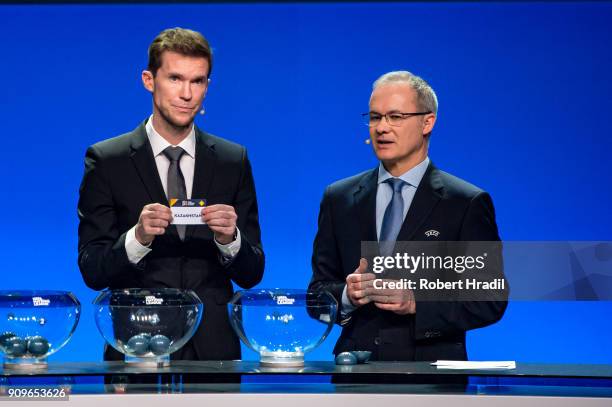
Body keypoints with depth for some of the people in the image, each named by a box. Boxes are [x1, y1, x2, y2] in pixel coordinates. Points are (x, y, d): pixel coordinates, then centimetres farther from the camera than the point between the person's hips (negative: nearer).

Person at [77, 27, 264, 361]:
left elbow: (251, 275, 4)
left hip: (213, 346, 2)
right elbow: (92, 271, -5)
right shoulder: (106, 160, -2)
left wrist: (230, 239, -17)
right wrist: (138, 237, -24)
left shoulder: (233, 161, 4)